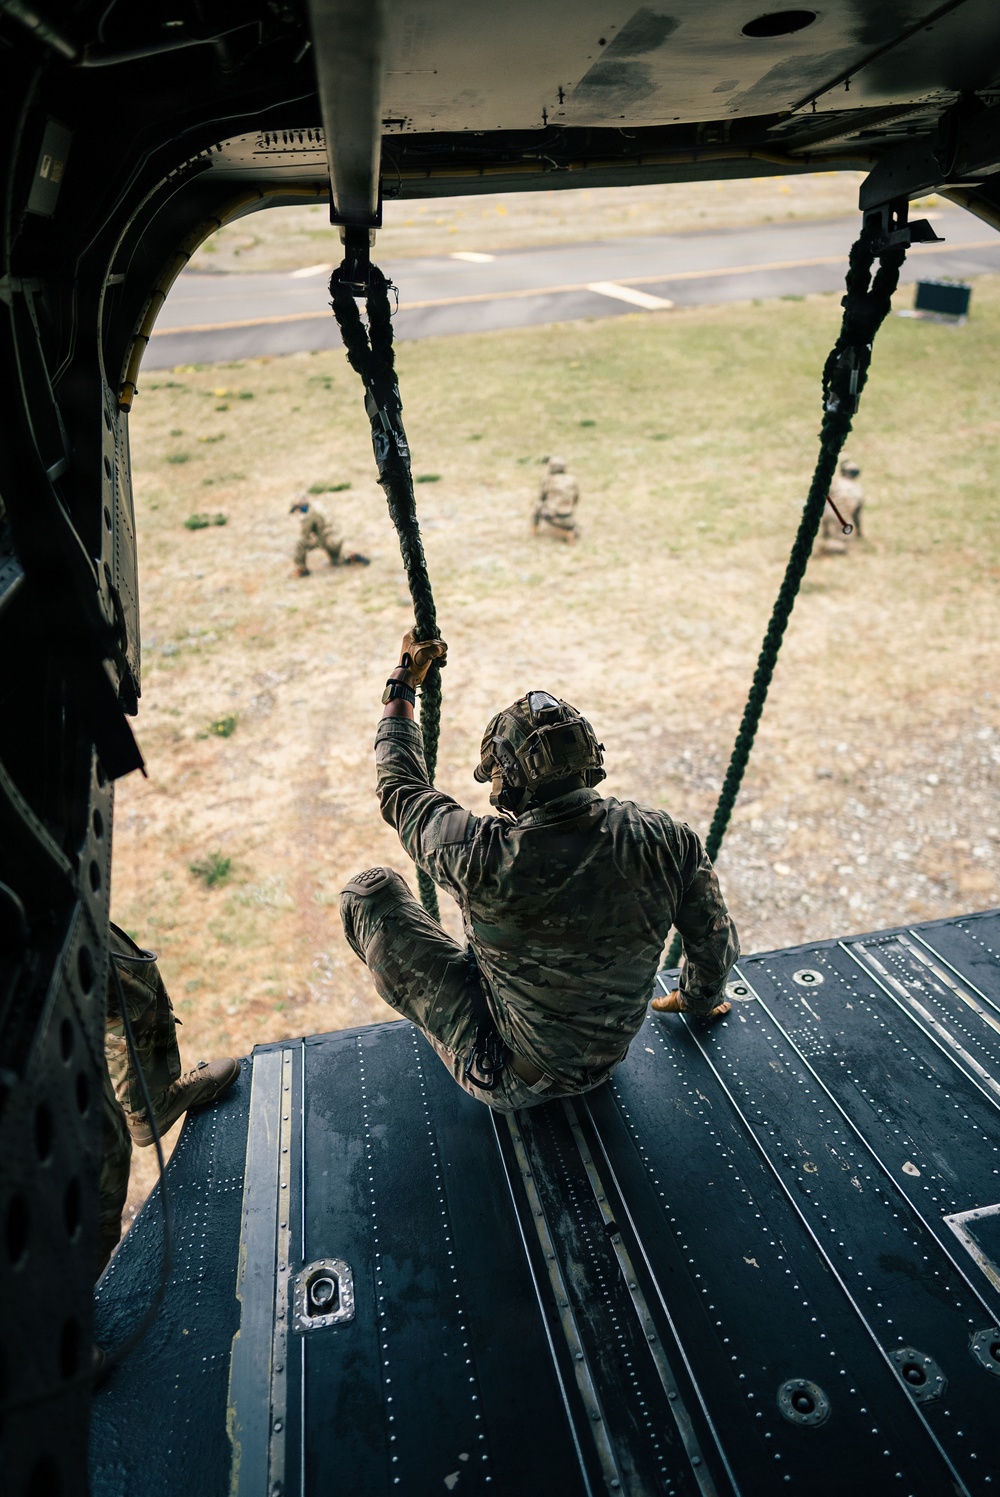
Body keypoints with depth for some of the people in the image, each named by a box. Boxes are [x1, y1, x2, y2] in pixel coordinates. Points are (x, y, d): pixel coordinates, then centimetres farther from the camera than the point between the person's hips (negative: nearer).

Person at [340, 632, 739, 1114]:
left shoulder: (484, 858, -32)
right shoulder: (667, 840, -22)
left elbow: (399, 788, -11)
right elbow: (716, 943, -3)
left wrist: (404, 681, 2)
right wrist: (699, 1000, 20)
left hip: (507, 1079, -5)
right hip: (605, 1061, 5)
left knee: (370, 892, 0)